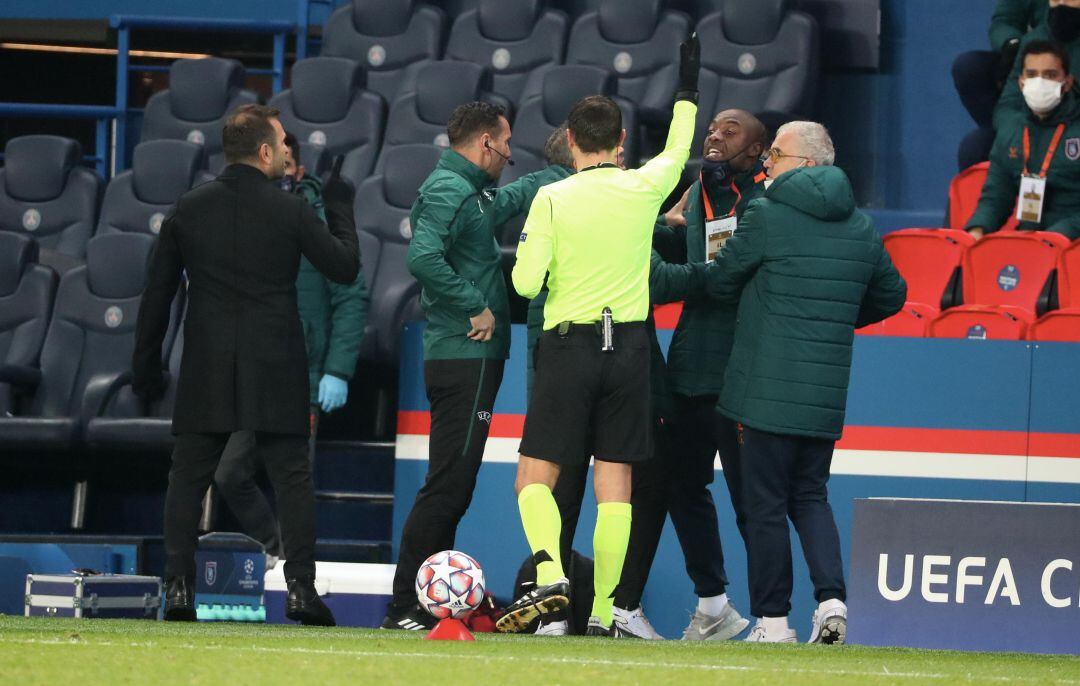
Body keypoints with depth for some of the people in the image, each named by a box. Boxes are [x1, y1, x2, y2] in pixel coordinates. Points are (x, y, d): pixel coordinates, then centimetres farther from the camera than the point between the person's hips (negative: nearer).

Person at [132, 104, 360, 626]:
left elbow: (157, 294, 5)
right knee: (292, 475, 3)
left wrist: (146, 366, 13)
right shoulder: (291, 211, -5)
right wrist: (339, 207, 15)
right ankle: (301, 587, -4)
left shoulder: (188, 209, 3)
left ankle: (178, 587, -2)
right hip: (275, 369, -2)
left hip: (207, 368, 2)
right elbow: (345, 268, 2)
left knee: (187, 478, 6)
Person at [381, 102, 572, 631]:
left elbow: (520, 193, 40)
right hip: (464, 359, -10)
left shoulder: (475, 193, 19)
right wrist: (475, 307, -21)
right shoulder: (447, 191, -12)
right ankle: (405, 607, -11)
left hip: (474, 358, 10)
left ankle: (429, 605, 13)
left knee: (453, 487, 11)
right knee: (448, 484, -11)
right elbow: (423, 257, -28)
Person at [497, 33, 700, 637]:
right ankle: (603, 611, 0)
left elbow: (527, 281, -9)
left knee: (535, 478, 4)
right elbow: (677, 152, 24)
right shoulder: (645, 189, 1)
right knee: (616, 485, 3)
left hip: (570, 344, -2)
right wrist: (688, 89, 37)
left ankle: (550, 574, -20)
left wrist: (527, 261, 13)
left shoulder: (552, 198, -6)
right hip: (630, 347, 2)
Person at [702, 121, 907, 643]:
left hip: (768, 389, -6)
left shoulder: (765, 217, -8)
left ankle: (772, 619, 3)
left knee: (765, 502, 1)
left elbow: (719, 282, 2)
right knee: (810, 496, 16)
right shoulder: (861, 228, 10)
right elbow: (891, 295, 21)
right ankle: (831, 597, -3)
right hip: (826, 395, 6)